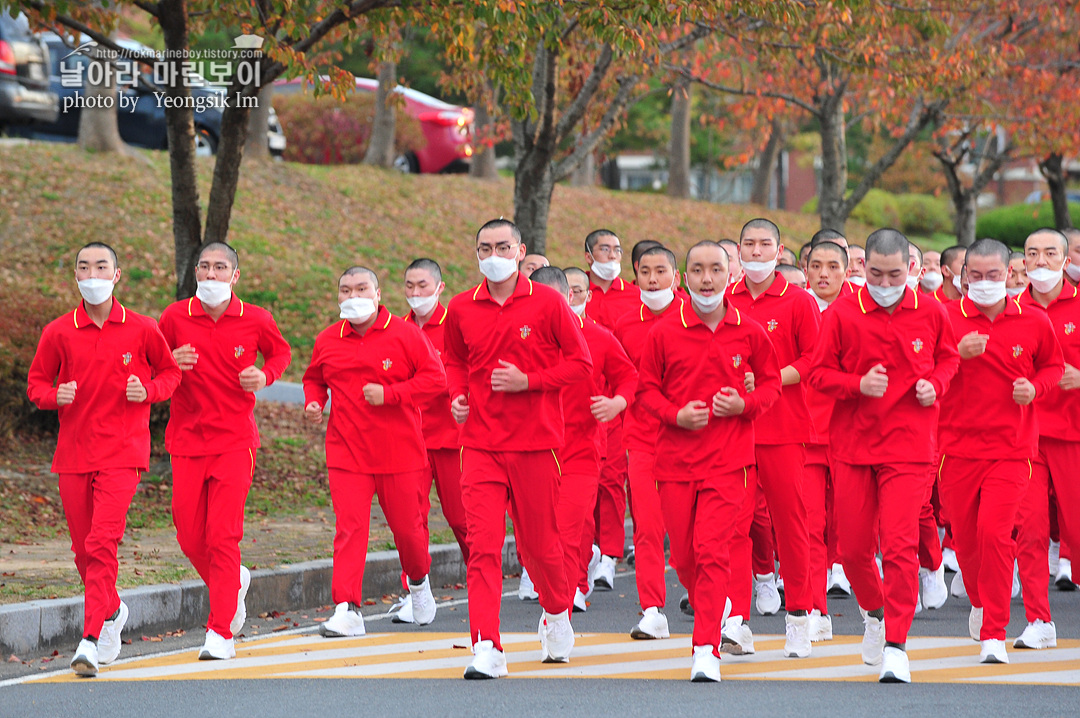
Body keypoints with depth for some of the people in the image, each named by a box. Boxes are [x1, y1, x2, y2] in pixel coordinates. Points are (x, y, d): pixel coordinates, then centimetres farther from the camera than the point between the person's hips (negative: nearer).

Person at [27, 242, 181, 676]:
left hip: (122, 453, -3)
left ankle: (90, 641, -19)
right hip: (73, 453, 3)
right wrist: (55, 395, -12)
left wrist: (148, 390, -8)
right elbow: (36, 383, 10)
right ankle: (112, 611, 38)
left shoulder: (141, 330, 0)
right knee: (83, 548, 10)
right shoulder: (58, 332, 3)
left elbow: (170, 371, 13)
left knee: (102, 543, -17)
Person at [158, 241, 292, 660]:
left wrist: (265, 376, -3)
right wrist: (170, 363, -10)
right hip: (186, 440, 2)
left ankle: (221, 632, -7)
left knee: (222, 535, -11)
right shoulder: (175, 317, 1)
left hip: (235, 441, -2)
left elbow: (280, 352, 19)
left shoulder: (255, 320, 0)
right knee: (190, 537, 4)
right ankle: (234, 582, 35)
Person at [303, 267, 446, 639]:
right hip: (346, 451, 2)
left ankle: (419, 581, 39)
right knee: (349, 528, -10)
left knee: (407, 526, 8)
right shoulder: (327, 340, 8)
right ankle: (347, 609, -13)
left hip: (400, 451, -1)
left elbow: (435, 378, -6)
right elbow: (314, 378, 24)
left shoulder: (405, 334, -3)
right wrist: (313, 401, 1)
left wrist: (389, 394, -16)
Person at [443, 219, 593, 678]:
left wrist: (528, 381, -14)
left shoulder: (547, 303, -4)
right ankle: (487, 651, -11)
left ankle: (557, 613, 41)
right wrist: (457, 395, 1)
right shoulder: (461, 309, 5)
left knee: (539, 541, 11)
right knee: (483, 545, -9)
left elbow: (581, 362, -2)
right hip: (480, 444, 2)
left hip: (535, 441, -1)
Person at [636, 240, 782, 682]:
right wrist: (676, 415, -10)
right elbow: (646, 388, 8)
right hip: (675, 460, 2)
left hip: (728, 460, -2)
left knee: (712, 552, -12)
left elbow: (771, 382, 12)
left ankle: (707, 652, -12)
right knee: (683, 556, 7)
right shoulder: (663, 332, 0)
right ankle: (714, 610, 38)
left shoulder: (749, 333, 1)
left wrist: (744, 404, -8)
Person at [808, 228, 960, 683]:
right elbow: (819, 373, 0)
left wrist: (935, 384, -2)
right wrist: (858, 384, -17)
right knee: (853, 546, 6)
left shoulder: (930, 313, 2)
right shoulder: (841, 314, -4)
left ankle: (896, 647, -7)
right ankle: (873, 612, 37)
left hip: (908, 445, -1)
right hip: (852, 444, 1)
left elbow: (948, 356, 18)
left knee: (900, 543, -11)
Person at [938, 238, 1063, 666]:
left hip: (1011, 449, -1)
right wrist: (957, 354, -21)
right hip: (957, 445, 1)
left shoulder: (1034, 323, 4)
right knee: (965, 535, 9)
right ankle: (981, 602, 41)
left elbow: (1053, 366, 20)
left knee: (994, 531, -15)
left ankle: (994, 635, -9)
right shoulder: (946, 318, -1)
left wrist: (1035, 387, -2)